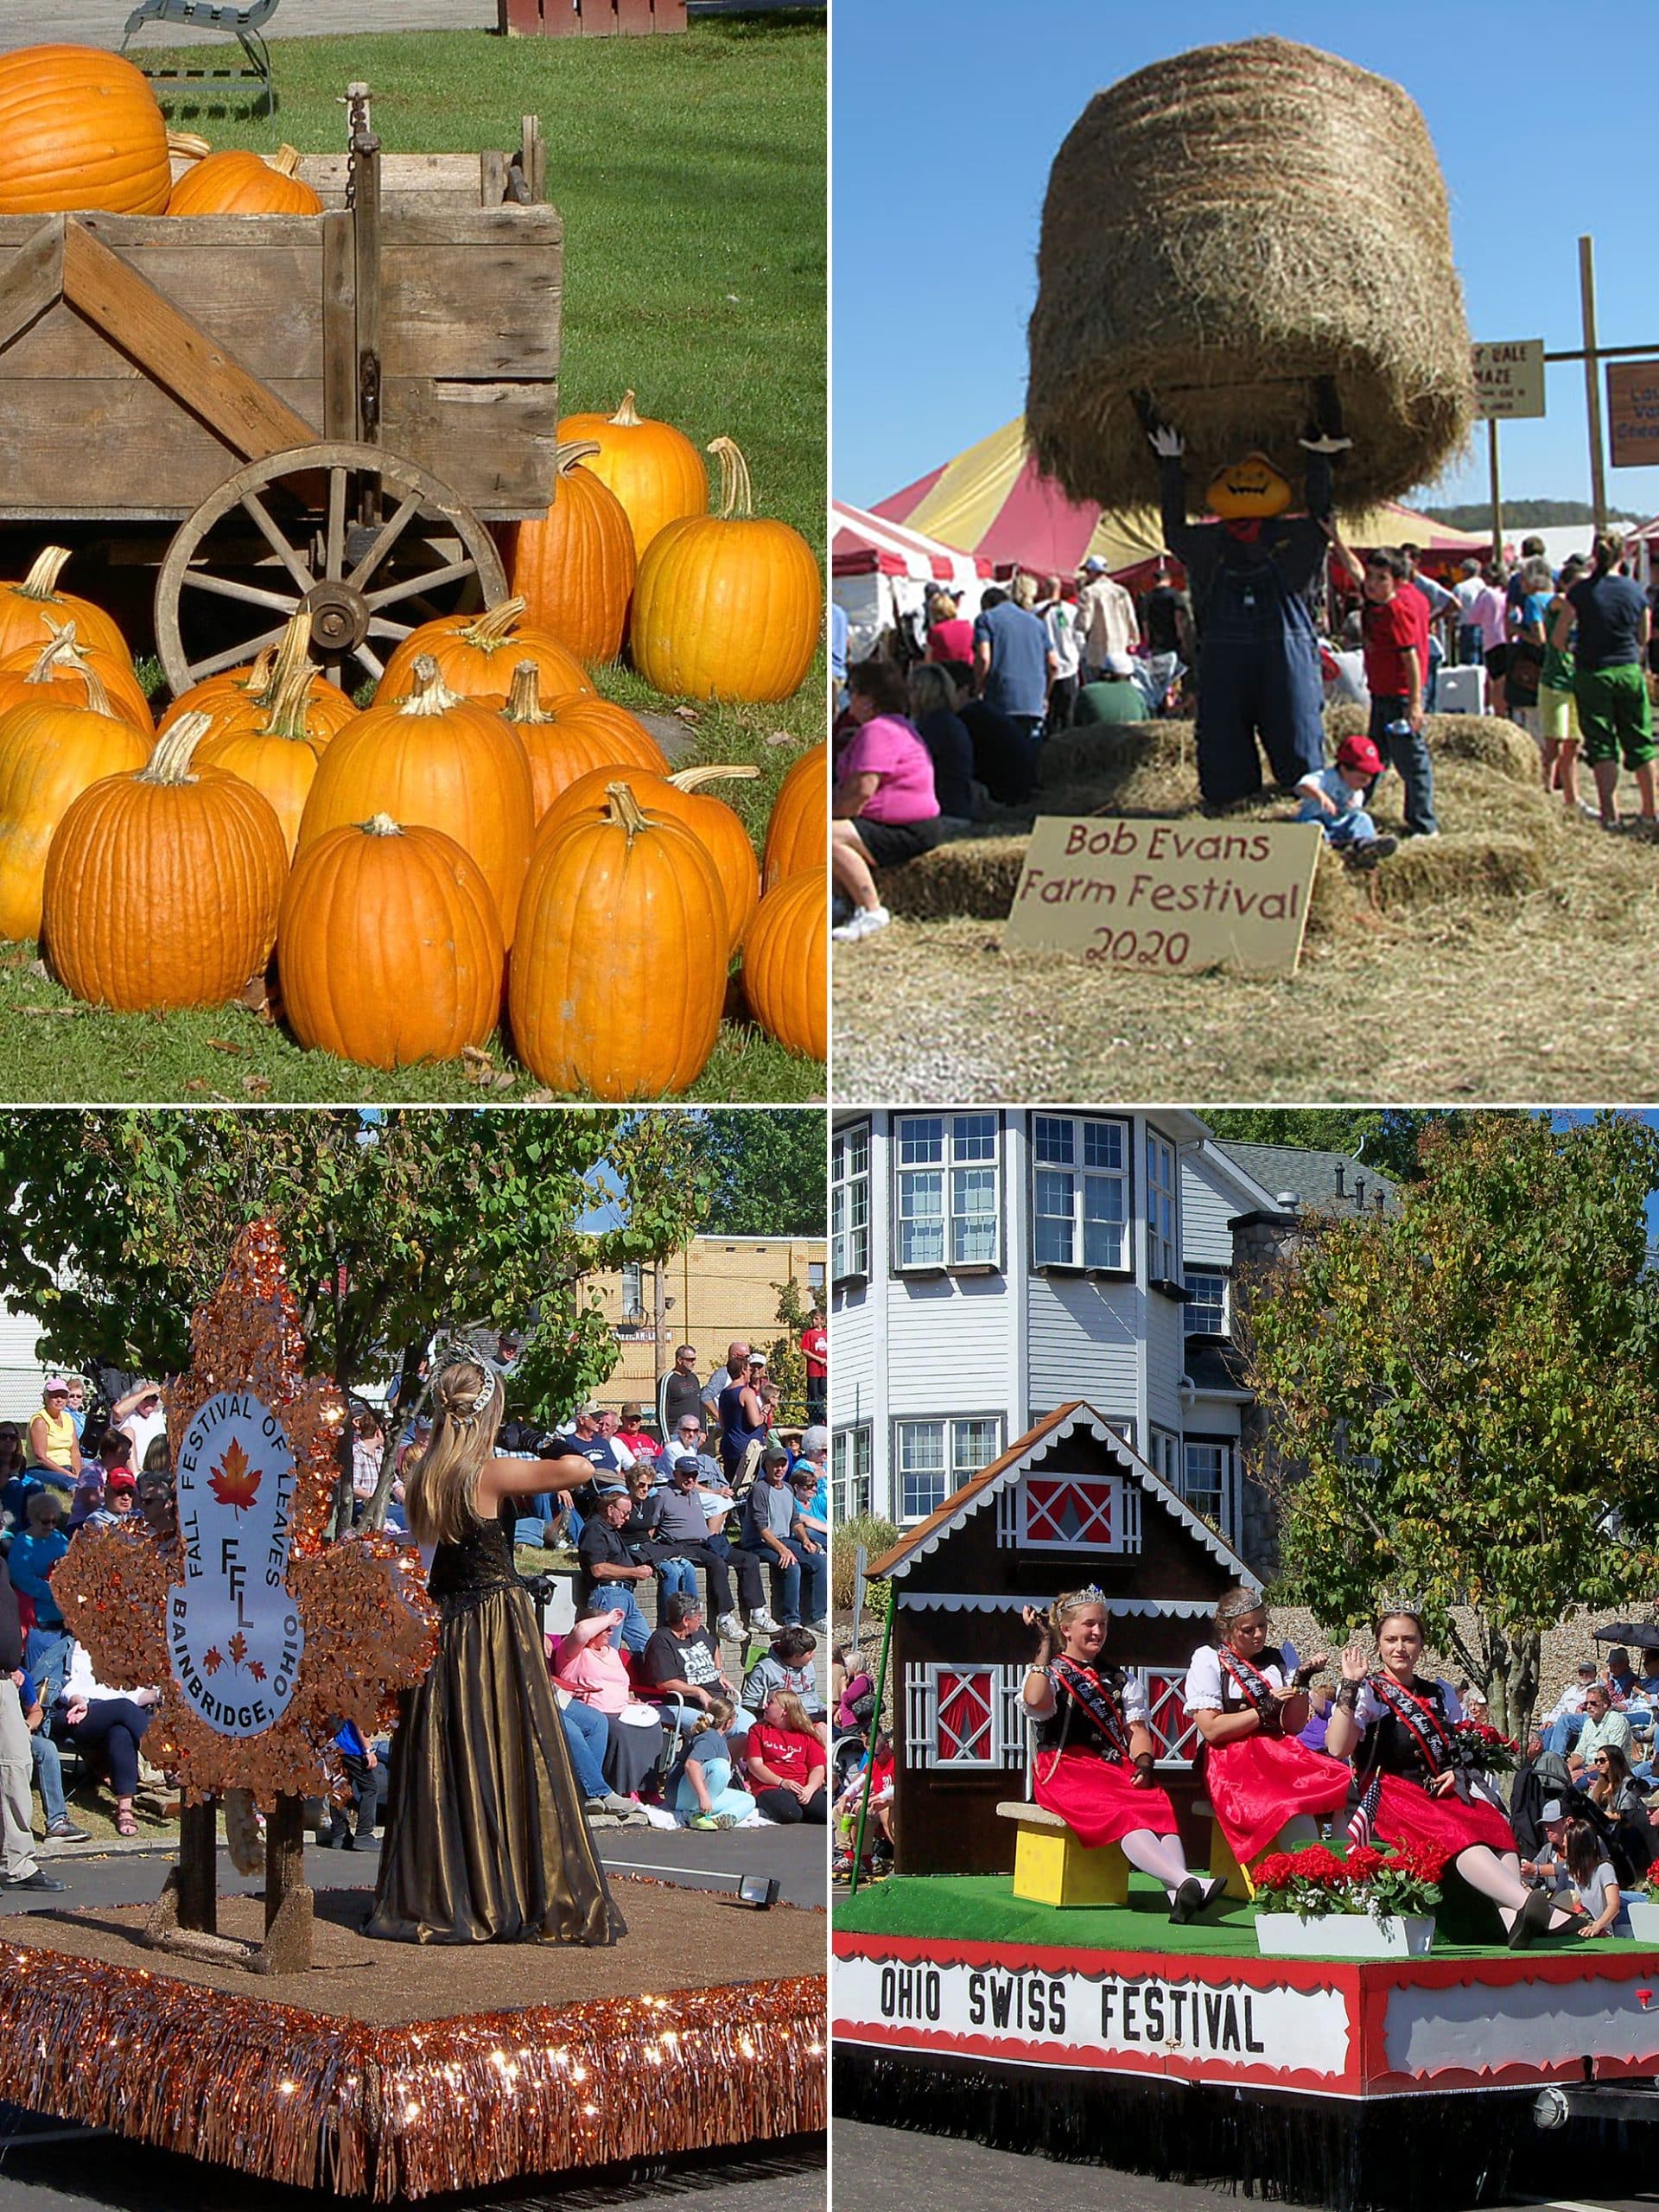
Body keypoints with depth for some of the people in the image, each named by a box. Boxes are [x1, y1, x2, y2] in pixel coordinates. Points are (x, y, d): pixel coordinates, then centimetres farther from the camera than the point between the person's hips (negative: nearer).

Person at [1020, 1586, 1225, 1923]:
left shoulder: (1117, 1680, 27)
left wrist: (1142, 1764, -4)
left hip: (1116, 1770, 5)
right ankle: (1188, 1882, -53)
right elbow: (1035, 1701, -14)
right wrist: (1046, 1645, -10)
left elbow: (1137, 1728, 16)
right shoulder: (1048, 1672, 10)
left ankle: (1177, 1894, -49)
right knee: (1121, 1813, -34)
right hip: (1066, 1770, -5)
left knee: (1157, 1804, -29)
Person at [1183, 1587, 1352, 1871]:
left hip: (1279, 1752, 5)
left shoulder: (1277, 1659, 20)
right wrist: (1266, 1711, -5)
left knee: (1341, 1785, -28)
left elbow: (1294, 1725, 15)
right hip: (1232, 1761, -5)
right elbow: (1211, 1729, -5)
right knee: (1292, 1806, -36)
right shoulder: (1207, 1660, 6)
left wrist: (1301, 1681, 1)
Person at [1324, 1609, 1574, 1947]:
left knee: (1496, 1826, -28)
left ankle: (1514, 1921, -48)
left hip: (1444, 1793, 5)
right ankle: (1530, 1905, -55)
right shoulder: (1368, 1693, 6)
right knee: (1455, 1833, -35)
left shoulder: (1440, 1692, 23)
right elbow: (1338, 1748, -10)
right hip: (1390, 1795, -5)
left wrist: (1458, 1772, 3)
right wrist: (1350, 1686, -14)